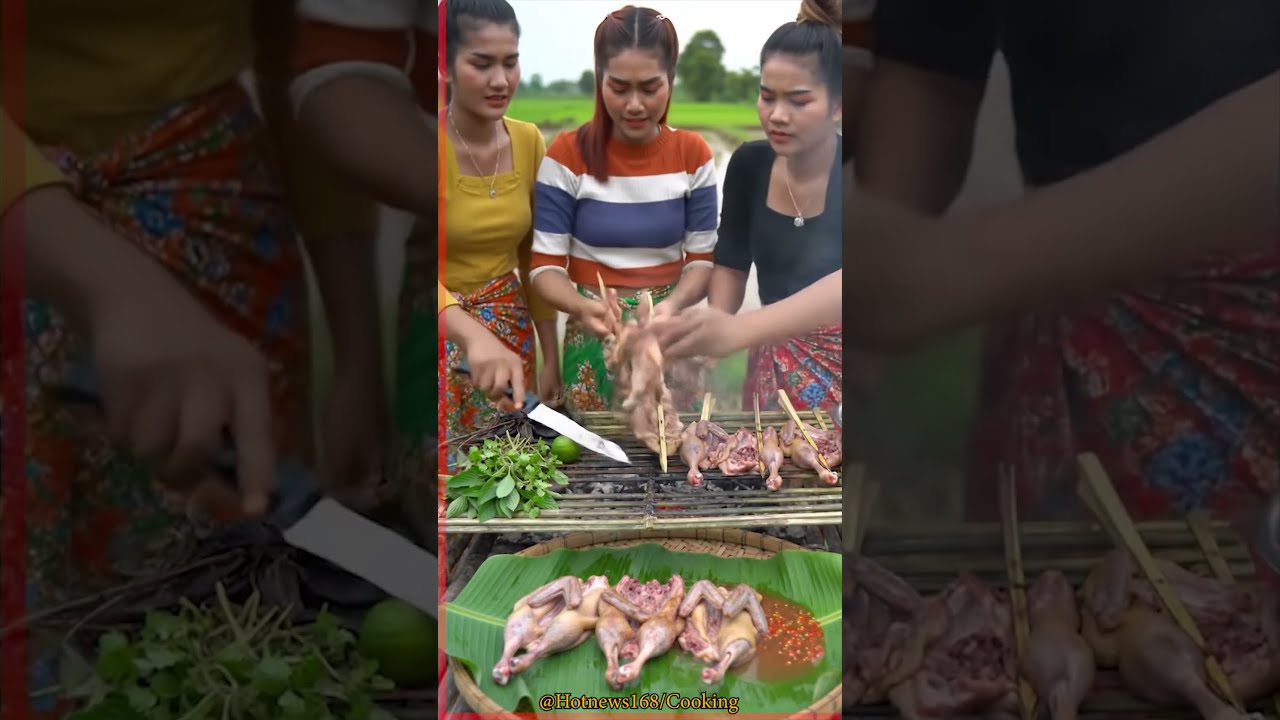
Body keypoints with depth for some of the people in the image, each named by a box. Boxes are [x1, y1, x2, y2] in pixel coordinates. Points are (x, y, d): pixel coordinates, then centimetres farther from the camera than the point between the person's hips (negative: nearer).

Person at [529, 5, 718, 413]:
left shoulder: (692, 155, -3)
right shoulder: (568, 155, -9)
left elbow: (702, 259, -1)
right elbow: (545, 266, -9)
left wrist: (674, 304, -22)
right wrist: (582, 306, -30)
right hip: (594, 343, -1)